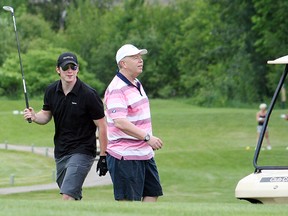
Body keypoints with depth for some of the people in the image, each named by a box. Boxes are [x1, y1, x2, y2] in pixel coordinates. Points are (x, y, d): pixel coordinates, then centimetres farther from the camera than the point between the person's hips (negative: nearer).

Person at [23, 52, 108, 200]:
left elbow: (102, 126, -10)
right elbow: (46, 115, 15)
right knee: (74, 197, 14)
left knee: (67, 196, -18)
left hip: (82, 153, -6)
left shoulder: (88, 94, -15)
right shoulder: (51, 91, 2)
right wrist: (34, 117, -9)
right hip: (60, 153, 6)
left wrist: (103, 157, -11)